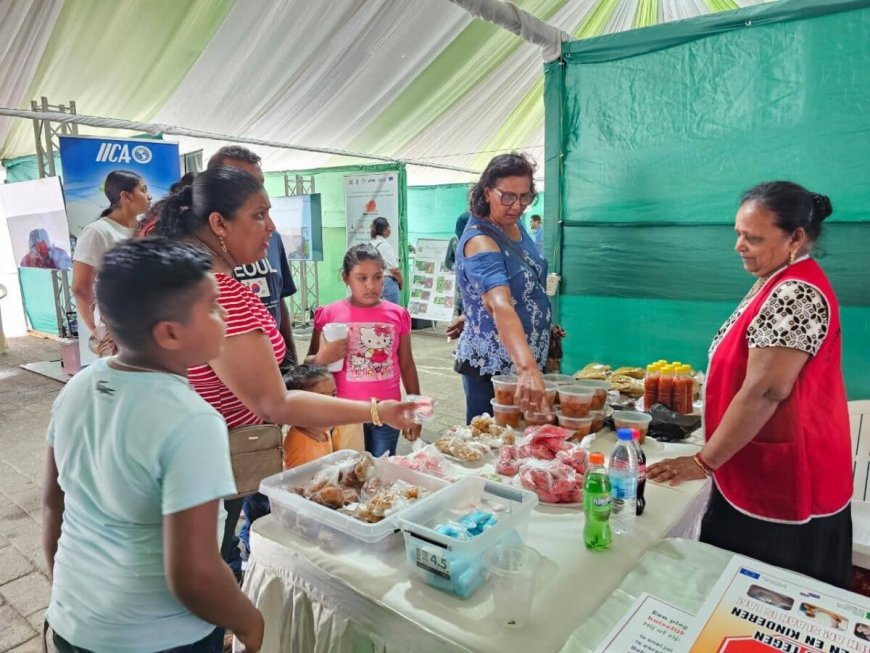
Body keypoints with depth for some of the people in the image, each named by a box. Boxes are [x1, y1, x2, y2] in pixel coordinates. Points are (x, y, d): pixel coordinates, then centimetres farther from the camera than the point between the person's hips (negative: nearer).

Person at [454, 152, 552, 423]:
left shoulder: (515, 226, 1)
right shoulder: (480, 242, -25)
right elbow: (499, 305, -41)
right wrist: (527, 369, -53)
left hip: (527, 360, 8)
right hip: (491, 367, -8)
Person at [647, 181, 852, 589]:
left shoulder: (795, 295, -23)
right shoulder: (777, 284, 10)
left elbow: (764, 392, -27)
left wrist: (704, 461, -20)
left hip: (782, 485, -9)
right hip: (757, 476, 10)